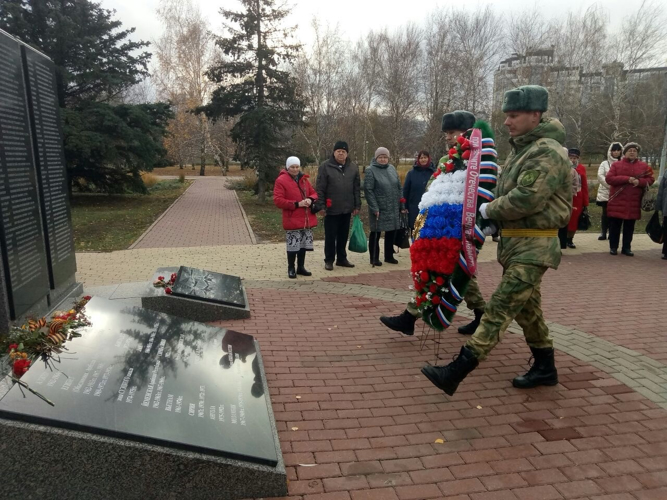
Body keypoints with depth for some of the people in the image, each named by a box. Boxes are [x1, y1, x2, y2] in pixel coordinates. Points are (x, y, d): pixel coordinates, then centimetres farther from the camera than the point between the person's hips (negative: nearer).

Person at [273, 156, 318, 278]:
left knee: (304, 244, 12)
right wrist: (296, 204, -19)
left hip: (307, 219, 6)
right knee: (293, 245, -5)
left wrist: (310, 199, -8)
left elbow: (313, 193, 18)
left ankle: (301, 267, 25)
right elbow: (277, 200, -15)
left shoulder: (304, 179, 11)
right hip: (292, 220, -6)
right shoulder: (281, 180, -9)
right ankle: (291, 268, 10)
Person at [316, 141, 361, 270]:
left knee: (343, 236, 13)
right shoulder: (325, 167, -6)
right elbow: (320, 188, -7)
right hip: (331, 209, -4)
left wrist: (357, 205, 5)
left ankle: (342, 258, 25)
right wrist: (321, 205, -11)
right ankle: (329, 260, 15)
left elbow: (357, 188, 8)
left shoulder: (353, 167, 6)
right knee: (330, 236, 4)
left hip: (347, 208, 4)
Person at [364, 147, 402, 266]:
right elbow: (368, 190, -14)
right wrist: (374, 208, -18)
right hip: (378, 209, -5)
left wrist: (400, 205, 9)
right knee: (376, 233, 4)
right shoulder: (370, 170, -8)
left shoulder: (392, 169, 9)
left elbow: (398, 187, 13)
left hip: (393, 208, 6)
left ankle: (389, 256, 27)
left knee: (391, 232, 12)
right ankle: (374, 258, 15)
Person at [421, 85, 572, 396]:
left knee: (500, 308, -13)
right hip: (514, 241, 10)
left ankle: (456, 372, -17)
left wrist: (489, 210, -10)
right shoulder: (521, 148, 16)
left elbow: (526, 199, -25)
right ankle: (545, 368, 30)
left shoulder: (547, 152, -15)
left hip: (533, 246, -10)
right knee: (526, 307, 16)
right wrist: (493, 211, 3)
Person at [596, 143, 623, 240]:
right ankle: (603, 232, 4)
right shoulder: (605, 163, 9)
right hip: (605, 192, 0)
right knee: (605, 213, -1)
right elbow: (600, 176, -2)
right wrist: (610, 185, -12)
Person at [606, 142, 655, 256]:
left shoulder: (644, 166, 9)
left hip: (634, 202, 2)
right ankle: (613, 247, 13)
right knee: (615, 225, 3)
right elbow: (609, 179, -9)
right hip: (617, 201, -2)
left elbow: (650, 179, 7)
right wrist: (626, 179, -18)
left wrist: (639, 181, -15)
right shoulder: (616, 164, 2)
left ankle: (626, 248, 16)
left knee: (629, 226, 7)